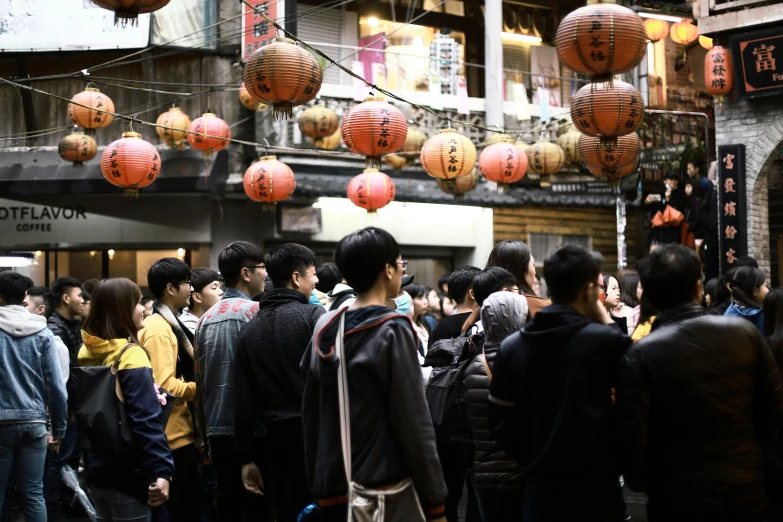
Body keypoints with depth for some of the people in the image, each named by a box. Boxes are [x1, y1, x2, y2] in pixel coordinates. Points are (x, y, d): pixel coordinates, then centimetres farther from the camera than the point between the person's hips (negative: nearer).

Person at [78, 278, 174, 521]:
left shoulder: (88, 351, 6)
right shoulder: (131, 355, -17)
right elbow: (146, 420, -24)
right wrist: (161, 470, -25)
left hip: (97, 467, 8)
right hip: (128, 471, -8)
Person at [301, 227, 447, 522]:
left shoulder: (324, 329, 6)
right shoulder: (392, 331, -12)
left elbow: (311, 415, 10)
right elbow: (414, 422, -13)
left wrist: (317, 483, 16)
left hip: (333, 488, 6)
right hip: (384, 491, -6)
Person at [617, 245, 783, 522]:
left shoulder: (641, 355, -14)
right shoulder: (744, 333, -5)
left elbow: (633, 439, -14)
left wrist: (643, 483, 5)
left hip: (678, 499, -2)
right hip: (745, 491, 3)